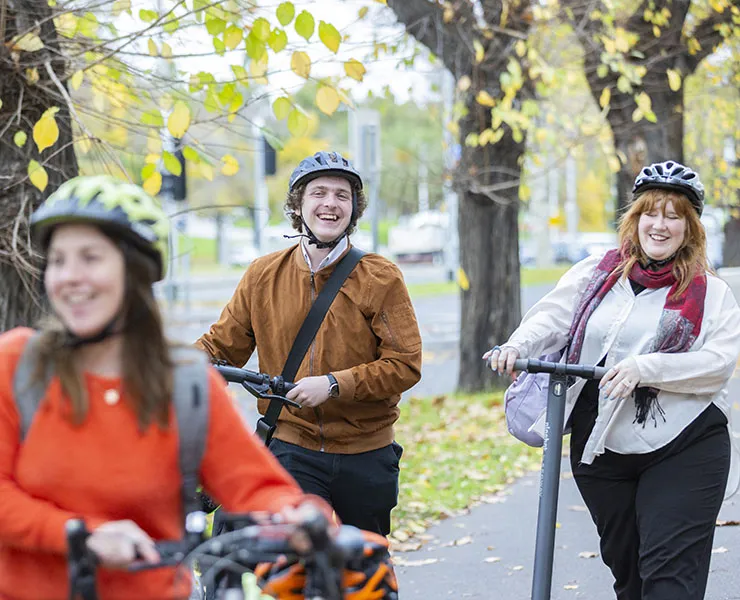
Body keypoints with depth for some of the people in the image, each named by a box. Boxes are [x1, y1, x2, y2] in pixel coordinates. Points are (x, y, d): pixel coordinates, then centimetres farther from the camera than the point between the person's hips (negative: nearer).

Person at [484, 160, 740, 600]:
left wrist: (645, 369, -24)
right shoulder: (596, 274, 10)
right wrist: (517, 346, -20)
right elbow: (552, 318, 2)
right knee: (624, 563, 16)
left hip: (684, 452, -3)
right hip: (601, 448, 4)